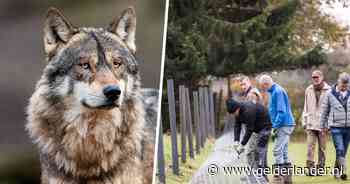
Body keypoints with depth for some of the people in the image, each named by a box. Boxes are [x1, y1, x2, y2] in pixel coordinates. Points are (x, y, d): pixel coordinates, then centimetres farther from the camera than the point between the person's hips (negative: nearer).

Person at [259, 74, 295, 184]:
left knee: (278, 151, -10)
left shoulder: (278, 91, -15)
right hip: (285, 125, 10)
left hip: (284, 125, -10)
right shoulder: (274, 91, 16)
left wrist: (275, 126, -18)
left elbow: (281, 111, -20)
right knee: (283, 152, 12)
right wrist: (275, 126, 17)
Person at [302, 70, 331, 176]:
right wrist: (304, 121, 9)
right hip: (311, 124, 2)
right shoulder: (308, 90, 9)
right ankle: (311, 168, -8)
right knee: (310, 146, -7)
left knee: (322, 147, 5)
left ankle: (320, 168, 14)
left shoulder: (328, 90, -3)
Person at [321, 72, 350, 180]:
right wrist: (323, 126, 9)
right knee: (340, 150, -13)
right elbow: (325, 111, 6)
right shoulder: (330, 94, -1)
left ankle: (336, 170, 23)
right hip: (336, 127, -3)